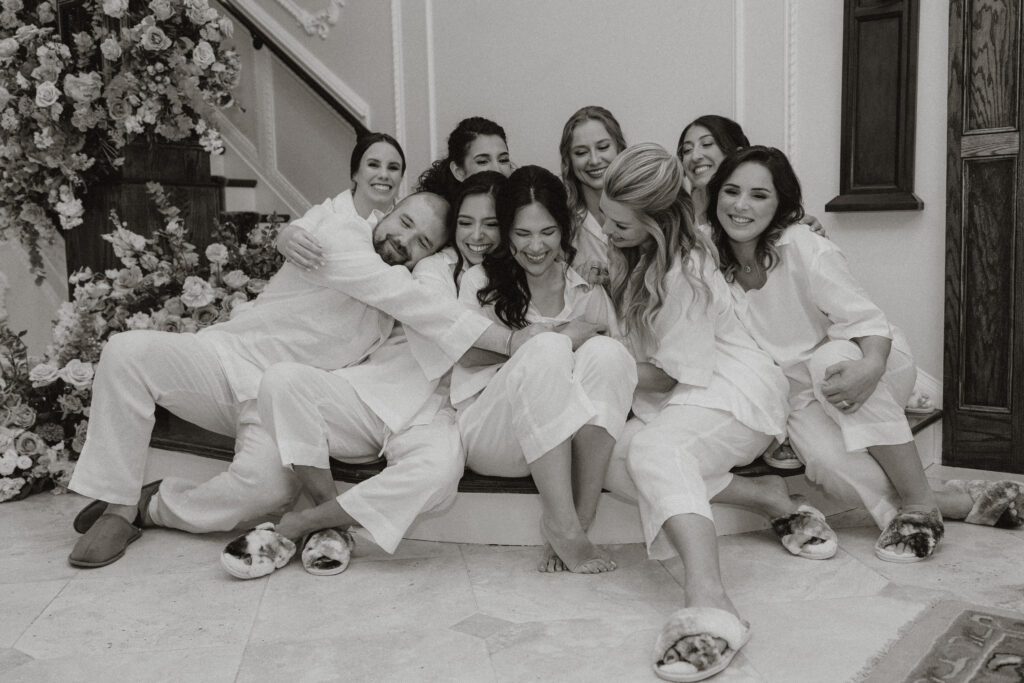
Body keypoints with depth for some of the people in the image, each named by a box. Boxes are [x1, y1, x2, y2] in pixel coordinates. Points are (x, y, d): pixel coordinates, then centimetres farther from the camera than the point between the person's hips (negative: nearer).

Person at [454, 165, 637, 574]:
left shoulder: (586, 287, 12)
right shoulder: (481, 282, 6)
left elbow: (619, 367, 8)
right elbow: (469, 356, -7)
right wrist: (563, 338, -12)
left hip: (567, 444, 3)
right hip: (490, 438, -2)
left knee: (607, 353, -25)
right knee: (547, 349, -30)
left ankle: (580, 520, -27)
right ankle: (560, 523, -31)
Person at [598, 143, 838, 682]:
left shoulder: (683, 272, -19)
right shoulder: (624, 250, 5)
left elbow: (672, 375, -14)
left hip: (732, 392, -8)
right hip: (671, 402, 8)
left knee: (652, 448, -38)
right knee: (613, 462, -23)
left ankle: (709, 602, -56)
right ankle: (766, 498, -14)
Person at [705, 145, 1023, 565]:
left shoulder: (804, 251, -21)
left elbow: (866, 320, -21)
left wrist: (871, 367, -43)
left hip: (862, 360, -2)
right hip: (801, 393, 3)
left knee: (832, 357, -38)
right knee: (827, 460, -30)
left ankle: (919, 502, -26)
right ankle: (959, 501, -13)